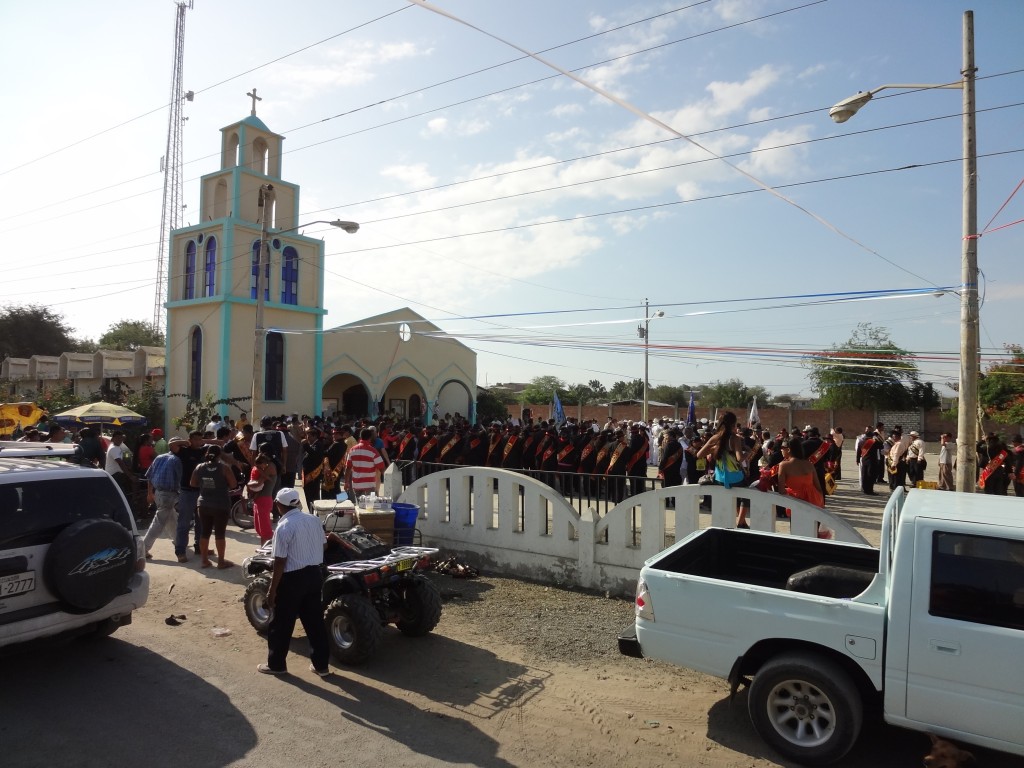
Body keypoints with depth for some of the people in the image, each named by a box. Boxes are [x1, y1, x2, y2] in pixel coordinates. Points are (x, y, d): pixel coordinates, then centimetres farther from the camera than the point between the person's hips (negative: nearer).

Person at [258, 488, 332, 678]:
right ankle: (321, 665, 21)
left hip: (293, 579, -6)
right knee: (315, 621, 14)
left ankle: (276, 664, 26)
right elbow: (323, 545, 12)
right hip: (314, 574, 6)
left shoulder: (284, 528, -18)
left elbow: (280, 563, -17)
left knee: (281, 624, 12)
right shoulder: (314, 520, 0)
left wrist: (272, 590, -9)